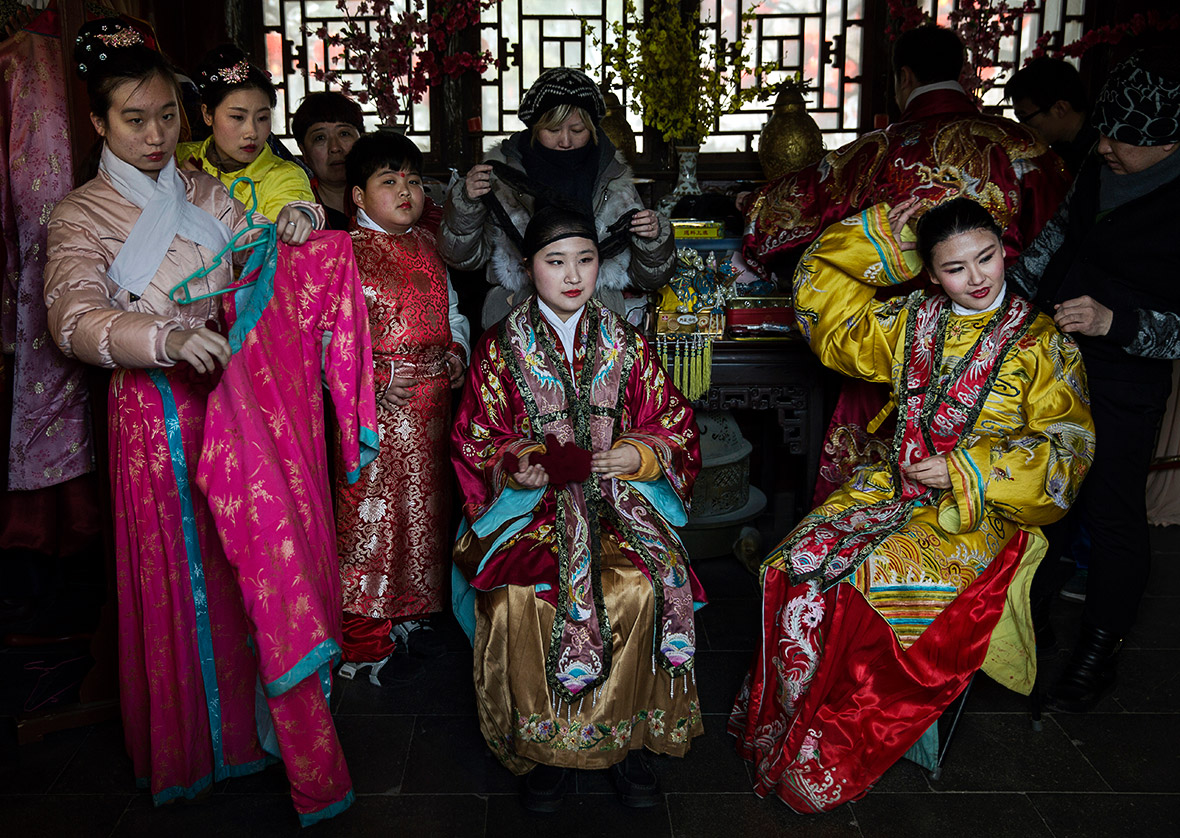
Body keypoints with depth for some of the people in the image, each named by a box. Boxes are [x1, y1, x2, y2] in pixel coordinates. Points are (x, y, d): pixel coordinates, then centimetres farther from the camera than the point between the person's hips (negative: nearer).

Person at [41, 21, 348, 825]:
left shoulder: (208, 194, 11)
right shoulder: (83, 216, -1)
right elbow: (75, 318, -16)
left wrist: (295, 222, -8)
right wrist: (165, 338, -35)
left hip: (233, 395, 3)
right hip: (157, 411, -3)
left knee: (245, 558, 8)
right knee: (179, 569, 6)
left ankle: (252, 716, 24)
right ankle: (192, 739, 25)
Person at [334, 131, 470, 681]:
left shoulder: (427, 245, 13)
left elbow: (451, 309, 23)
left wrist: (457, 350, 6)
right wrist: (373, 379, -22)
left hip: (433, 399, 7)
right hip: (376, 403, -7)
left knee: (425, 504, 14)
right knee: (370, 509, -2)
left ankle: (411, 612, 31)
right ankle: (364, 635, 11)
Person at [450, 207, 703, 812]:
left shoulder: (625, 346, 10)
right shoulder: (499, 349, 5)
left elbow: (676, 427, 12)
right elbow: (474, 443, 5)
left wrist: (639, 454, -9)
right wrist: (515, 465, -16)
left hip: (617, 498, 1)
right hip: (529, 504, -1)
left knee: (642, 588, -29)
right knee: (519, 598, -31)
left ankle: (623, 734, -8)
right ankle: (545, 743, -8)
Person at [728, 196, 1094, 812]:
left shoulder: (1042, 344, -2)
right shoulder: (911, 322, 10)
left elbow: (1068, 446, -4)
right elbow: (823, 303, 17)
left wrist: (967, 471, -13)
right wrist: (872, 241, 7)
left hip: (983, 509, -4)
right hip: (897, 483, 4)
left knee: (878, 577, -30)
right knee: (801, 563, -21)